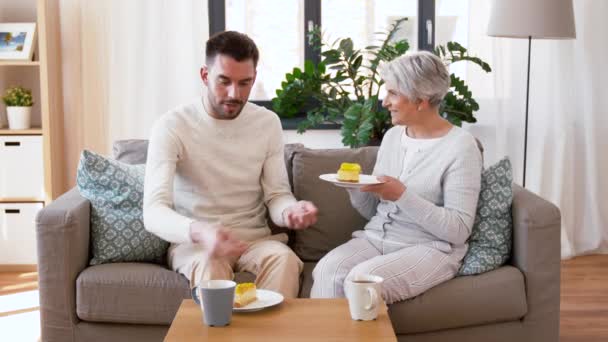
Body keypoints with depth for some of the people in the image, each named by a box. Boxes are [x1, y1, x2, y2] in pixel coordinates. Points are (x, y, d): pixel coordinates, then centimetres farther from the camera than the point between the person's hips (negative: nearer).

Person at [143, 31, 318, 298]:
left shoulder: (268, 123, 2)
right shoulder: (171, 126, -11)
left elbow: (277, 194, 2)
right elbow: (153, 212, -21)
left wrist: (290, 210, -25)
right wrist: (199, 233, -43)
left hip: (254, 237, 3)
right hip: (192, 240, -2)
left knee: (284, 259, -30)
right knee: (211, 265, -36)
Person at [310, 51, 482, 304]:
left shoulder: (460, 147, -7)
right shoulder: (393, 136, 13)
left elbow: (458, 230, -14)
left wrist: (402, 195, -21)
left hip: (430, 248, -5)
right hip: (376, 238, 6)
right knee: (327, 270, -25)